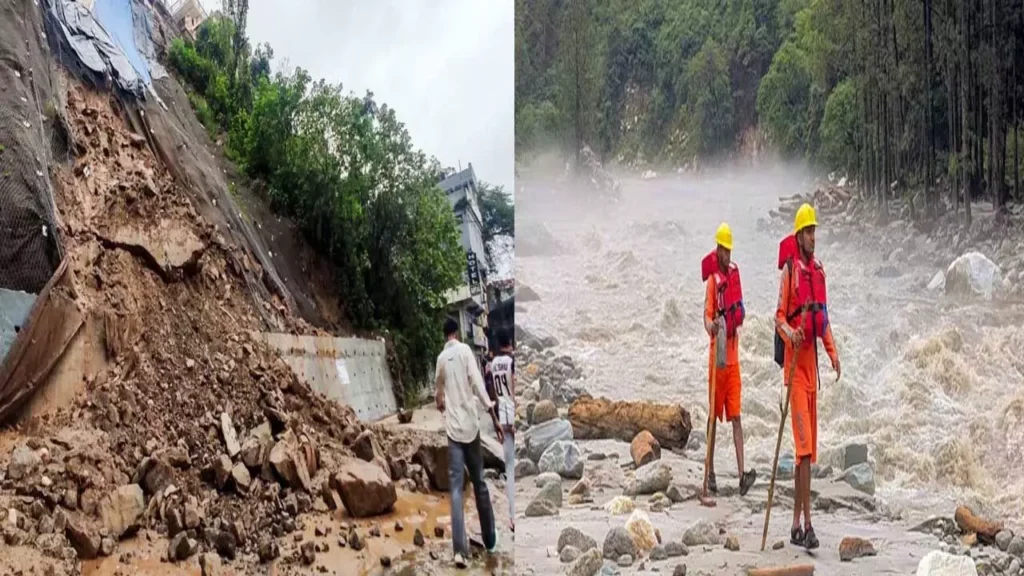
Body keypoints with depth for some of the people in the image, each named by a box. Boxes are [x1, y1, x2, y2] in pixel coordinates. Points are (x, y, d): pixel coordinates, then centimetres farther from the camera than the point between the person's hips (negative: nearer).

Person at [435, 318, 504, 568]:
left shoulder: (441, 358, 10)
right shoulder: (465, 350, -1)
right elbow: (478, 384, -13)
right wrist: (494, 417, -13)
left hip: (452, 427, 2)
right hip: (470, 424, -2)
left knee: (456, 487, -4)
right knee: (479, 483, 10)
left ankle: (460, 549, -15)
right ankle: (490, 540, 22)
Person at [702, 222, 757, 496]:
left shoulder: (734, 272, 11)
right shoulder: (713, 278, -8)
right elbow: (706, 315, -16)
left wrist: (739, 315, 0)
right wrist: (711, 326, -36)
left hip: (733, 354, 6)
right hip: (718, 354, -6)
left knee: (736, 416, 2)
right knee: (714, 416, 3)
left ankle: (742, 473, -2)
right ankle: (710, 471, 13)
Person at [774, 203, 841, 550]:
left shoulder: (818, 270, 14)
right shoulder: (789, 270, -8)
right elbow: (779, 316, -10)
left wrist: (833, 353, 8)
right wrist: (790, 333, -30)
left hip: (812, 359, 8)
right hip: (795, 359, -8)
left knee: (809, 446, 10)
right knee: (804, 443, -13)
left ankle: (796, 522, 17)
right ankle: (806, 522, -13)